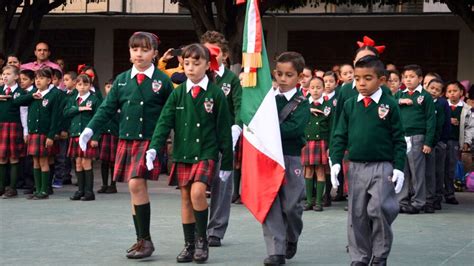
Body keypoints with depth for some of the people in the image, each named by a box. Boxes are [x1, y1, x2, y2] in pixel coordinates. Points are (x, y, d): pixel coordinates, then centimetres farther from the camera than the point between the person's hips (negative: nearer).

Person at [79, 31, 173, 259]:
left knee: (136, 183, -20)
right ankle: (141, 240, 20)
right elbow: (108, 108, 7)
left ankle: (146, 240, -12)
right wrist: (90, 129, -6)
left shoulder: (162, 80, 0)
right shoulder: (122, 80, 11)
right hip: (126, 140, 5)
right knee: (134, 189, 9)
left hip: (149, 141, -5)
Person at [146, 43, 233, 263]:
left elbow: (224, 130, -1)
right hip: (182, 154, 4)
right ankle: (189, 245, 17)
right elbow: (165, 122, -2)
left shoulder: (216, 94, -3)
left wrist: (227, 162, -1)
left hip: (206, 154, -4)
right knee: (186, 198, 7)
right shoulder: (177, 94, 5)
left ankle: (202, 240, -5)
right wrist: (154, 147, -18)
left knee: (197, 192, -21)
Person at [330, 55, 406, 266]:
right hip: (356, 168, 3)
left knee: (379, 210, -13)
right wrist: (336, 161, -3)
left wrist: (399, 168, -6)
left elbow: (399, 140, -1)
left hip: (382, 168, -3)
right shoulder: (350, 105, 5)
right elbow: (340, 136, 7)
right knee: (357, 215, 7)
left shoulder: (389, 105, -3)